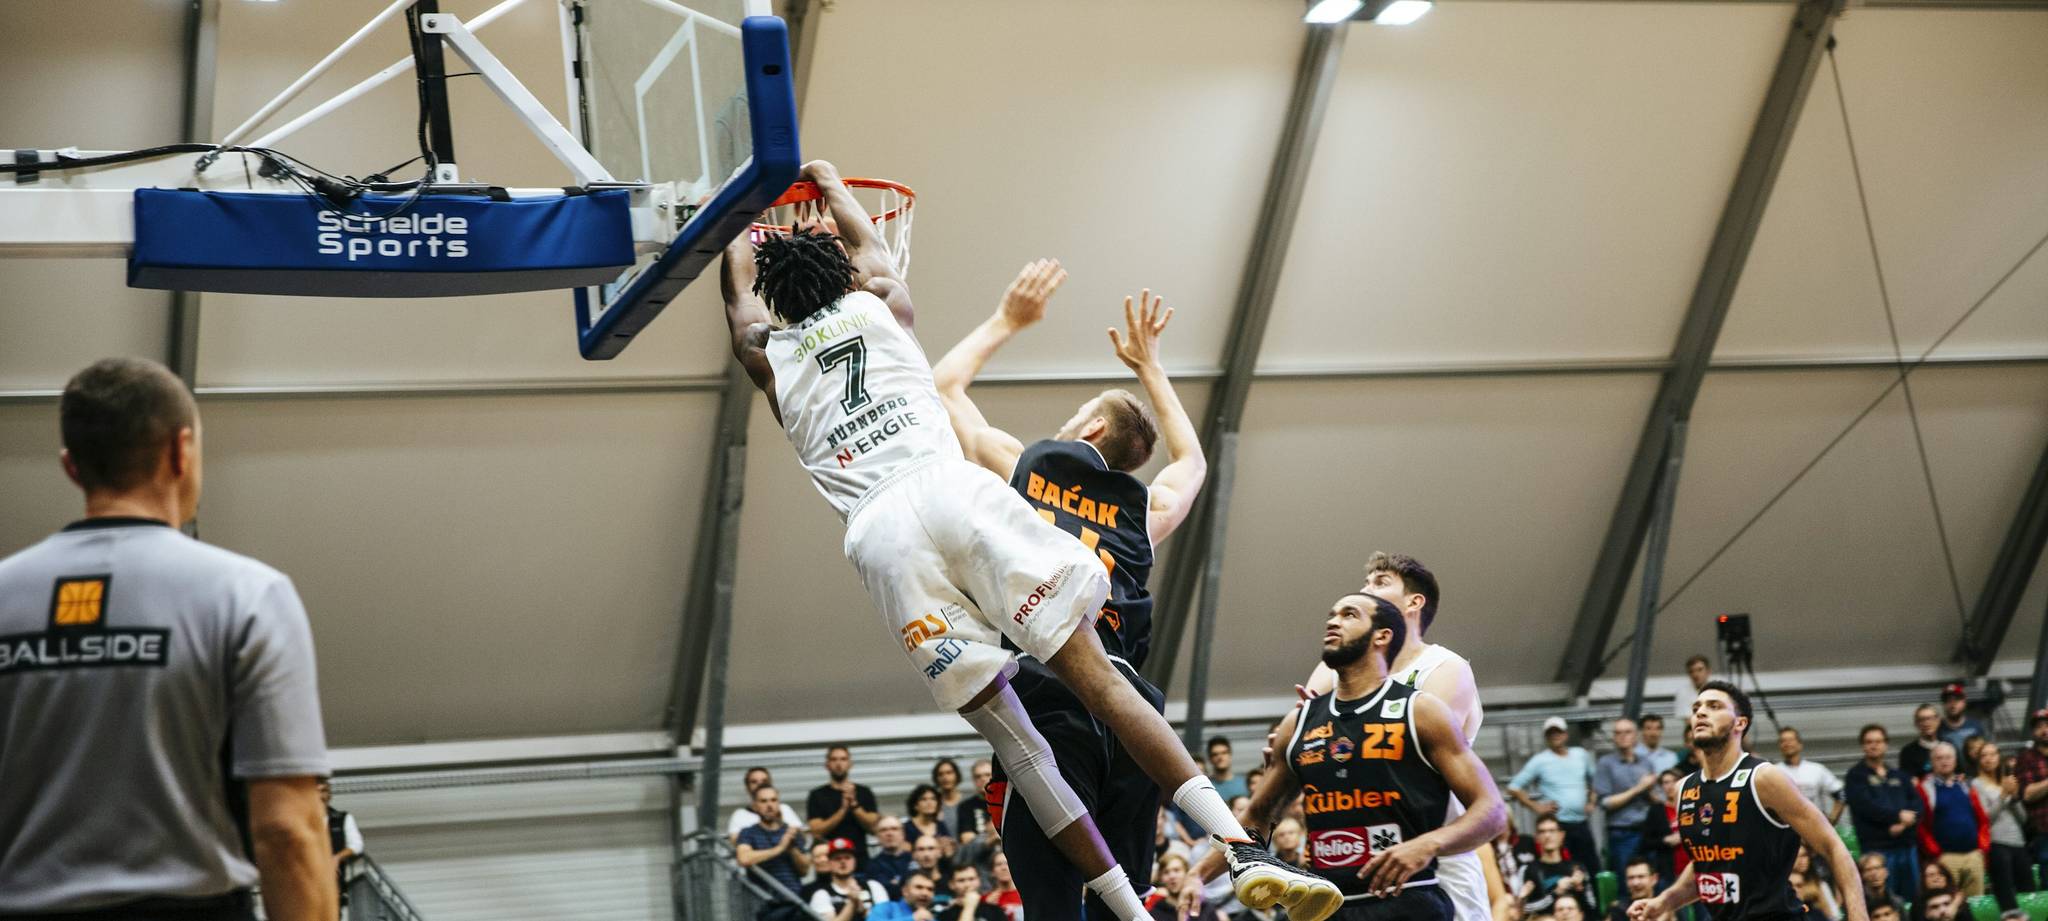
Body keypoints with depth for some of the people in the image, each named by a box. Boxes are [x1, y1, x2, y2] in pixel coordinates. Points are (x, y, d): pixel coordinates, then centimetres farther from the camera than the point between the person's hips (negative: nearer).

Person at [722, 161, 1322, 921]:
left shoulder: (766, 355, 23)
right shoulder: (879, 303, 22)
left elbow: (739, 295, 47)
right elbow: (867, 244, 46)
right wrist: (830, 186, 65)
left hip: (879, 533, 1)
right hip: (954, 489, 0)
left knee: (1009, 734, 2)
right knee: (1097, 680, -6)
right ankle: (1244, 849, -19)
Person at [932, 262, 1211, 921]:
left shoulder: (1020, 465, 15)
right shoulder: (1144, 509, 23)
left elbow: (942, 385, 31)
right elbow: (1192, 461, 48)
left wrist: (1006, 321, 43)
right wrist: (1148, 366, 54)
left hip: (1045, 697, -4)